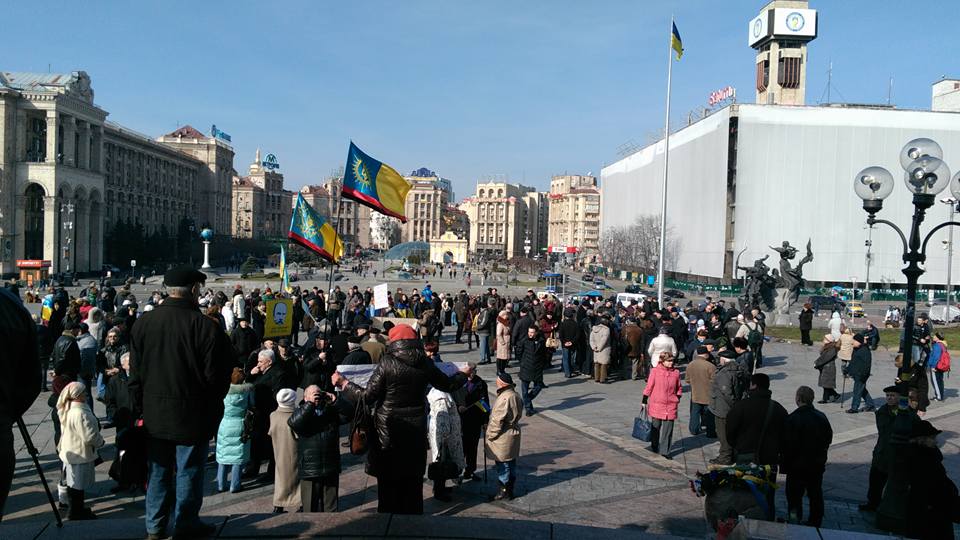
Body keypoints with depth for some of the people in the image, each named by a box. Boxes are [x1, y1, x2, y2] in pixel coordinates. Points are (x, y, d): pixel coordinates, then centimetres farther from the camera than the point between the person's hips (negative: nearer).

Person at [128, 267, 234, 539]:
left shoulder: (143, 322, -1)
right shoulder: (205, 326, -18)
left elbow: (135, 373, 6)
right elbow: (216, 376, -13)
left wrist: (140, 409, 14)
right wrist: (213, 411, 3)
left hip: (154, 414, 5)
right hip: (193, 415, -5)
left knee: (158, 470, 17)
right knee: (188, 470, 9)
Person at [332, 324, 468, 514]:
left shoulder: (387, 362, -15)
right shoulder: (424, 363, -3)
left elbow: (367, 396, -15)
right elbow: (448, 385, 10)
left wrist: (343, 384, -2)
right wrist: (463, 374, 30)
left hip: (388, 429, -4)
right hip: (416, 429, 4)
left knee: (388, 479, 9)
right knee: (413, 478, 16)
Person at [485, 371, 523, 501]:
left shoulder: (504, 398, -24)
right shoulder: (515, 395, 7)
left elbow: (497, 421, -23)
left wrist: (490, 436, -10)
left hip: (503, 438, -10)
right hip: (513, 432, 10)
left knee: (503, 466, 1)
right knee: (511, 463, 16)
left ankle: (503, 493, 10)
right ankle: (509, 490, 27)